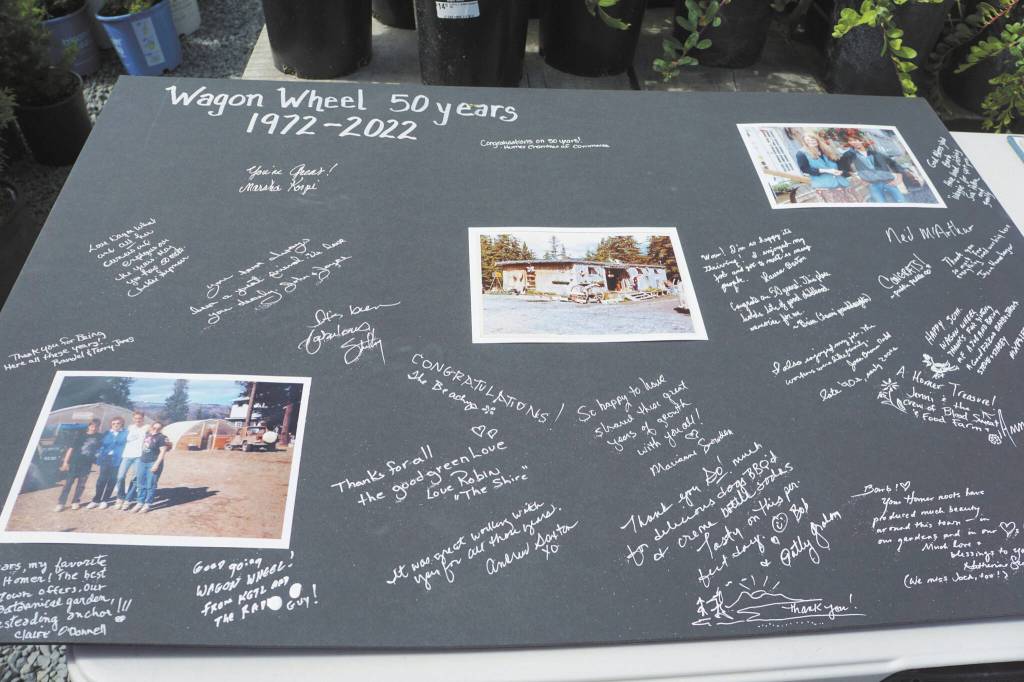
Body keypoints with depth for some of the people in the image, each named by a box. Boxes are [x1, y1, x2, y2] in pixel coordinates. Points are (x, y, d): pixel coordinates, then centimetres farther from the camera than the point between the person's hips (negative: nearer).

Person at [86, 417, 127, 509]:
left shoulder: (125, 433, 7)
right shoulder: (107, 433, 16)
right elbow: (101, 445, 16)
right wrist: (98, 453, 3)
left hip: (117, 460, -2)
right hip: (105, 459, 2)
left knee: (112, 480, 2)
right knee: (102, 479, -3)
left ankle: (104, 500, 11)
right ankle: (96, 500, 6)